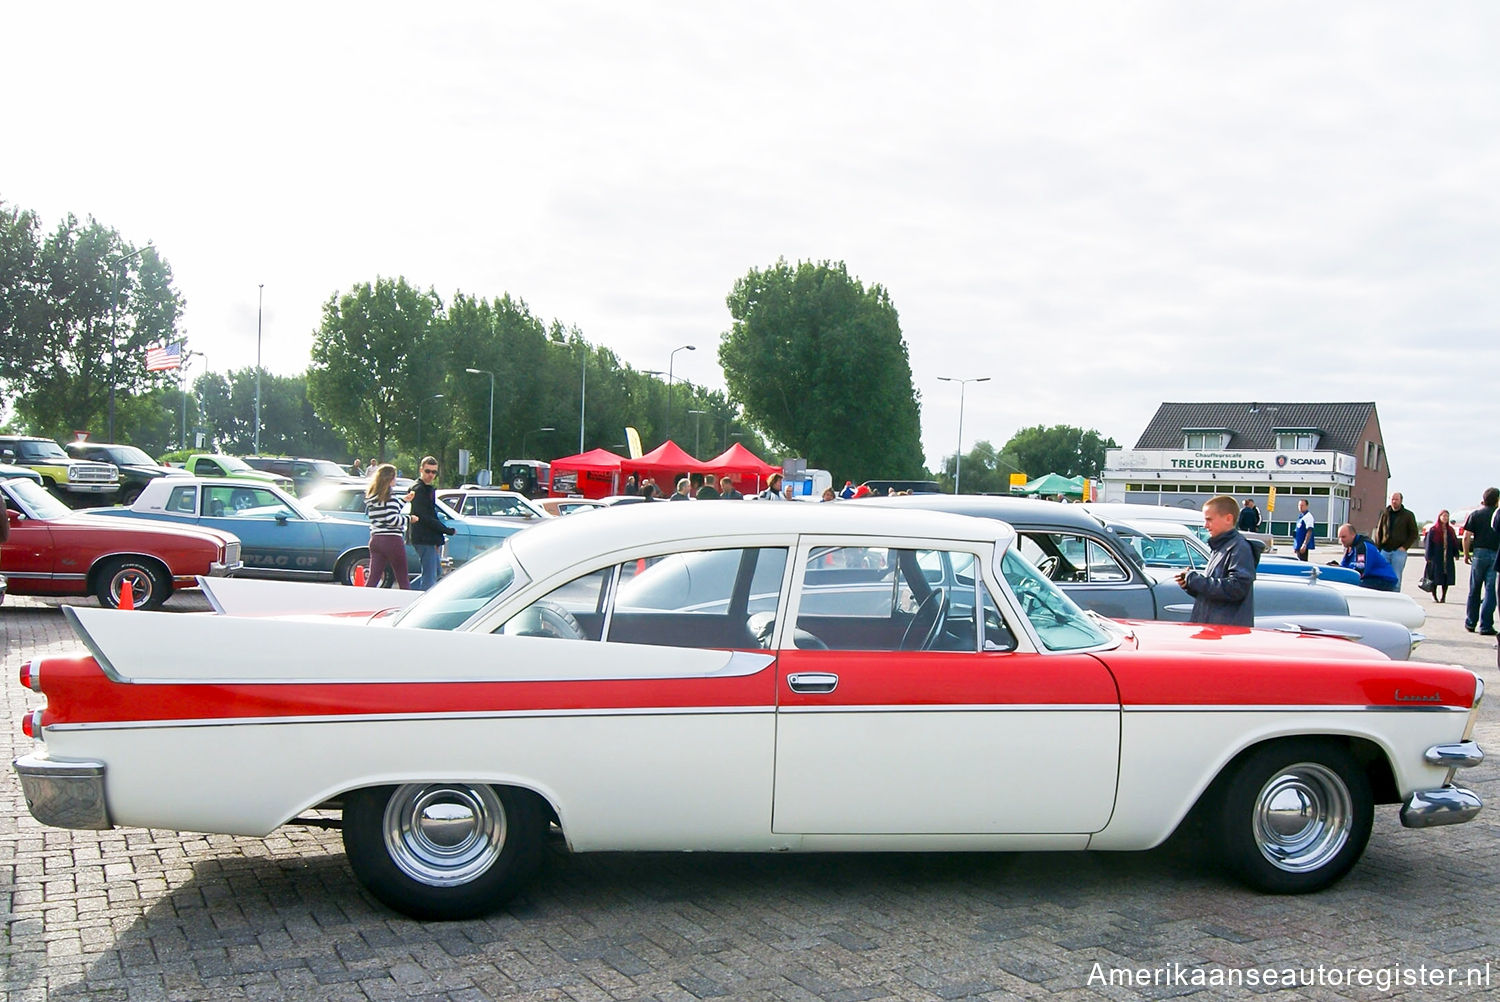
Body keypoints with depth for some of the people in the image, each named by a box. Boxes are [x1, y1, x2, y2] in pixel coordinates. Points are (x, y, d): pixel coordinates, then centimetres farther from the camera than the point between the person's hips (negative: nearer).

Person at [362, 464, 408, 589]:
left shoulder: (371, 498, 13)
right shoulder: (390, 498, -12)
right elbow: (392, 519, -20)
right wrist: (407, 519, -4)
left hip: (375, 539, 7)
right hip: (392, 540, -7)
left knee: (373, 578, 6)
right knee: (403, 579, 3)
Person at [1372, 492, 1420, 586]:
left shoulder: (1408, 515, 3)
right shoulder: (1385, 514, 11)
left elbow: (1414, 533, 3)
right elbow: (1378, 531, 14)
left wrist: (1405, 546, -7)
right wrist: (1378, 547, 3)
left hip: (1399, 551, -3)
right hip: (1384, 550, 3)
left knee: (1396, 578, -3)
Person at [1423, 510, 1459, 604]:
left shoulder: (1450, 530, 11)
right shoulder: (1433, 530, -2)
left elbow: (1455, 542, 14)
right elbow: (1428, 544, -3)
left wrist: (1456, 554, 3)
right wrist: (1429, 557, -8)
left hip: (1448, 558, 4)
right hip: (1436, 558, -4)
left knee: (1446, 577, 2)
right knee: (1435, 576, -1)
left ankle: (1443, 596, 12)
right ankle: (1434, 595, 11)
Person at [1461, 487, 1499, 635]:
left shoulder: (1475, 514, 3)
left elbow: (1466, 537, -2)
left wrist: (1466, 554, 7)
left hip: (1479, 552, 1)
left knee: (1474, 590, 12)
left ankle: (1470, 623, 17)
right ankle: (1485, 625, -2)